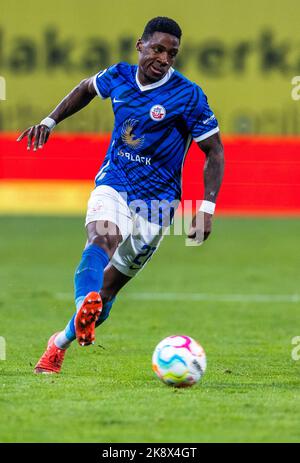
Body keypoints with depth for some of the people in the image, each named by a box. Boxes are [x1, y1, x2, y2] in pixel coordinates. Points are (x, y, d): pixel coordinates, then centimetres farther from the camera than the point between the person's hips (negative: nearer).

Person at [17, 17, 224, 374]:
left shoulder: (188, 96, -11)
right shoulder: (119, 77, 1)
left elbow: (214, 151, -6)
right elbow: (86, 89, 25)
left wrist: (207, 207, -15)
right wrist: (50, 121, 16)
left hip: (156, 201, -1)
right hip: (113, 185, 1)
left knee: (109, 286, 3)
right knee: (102, 240, -33)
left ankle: (61, 343, 23)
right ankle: (84, 305, -60)